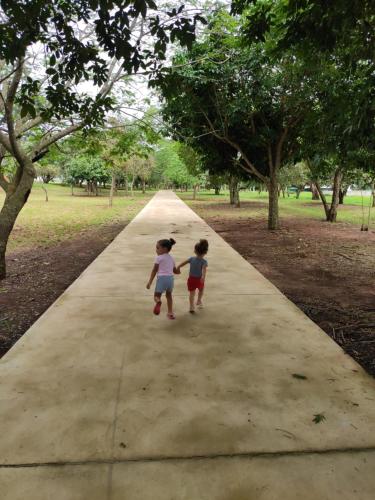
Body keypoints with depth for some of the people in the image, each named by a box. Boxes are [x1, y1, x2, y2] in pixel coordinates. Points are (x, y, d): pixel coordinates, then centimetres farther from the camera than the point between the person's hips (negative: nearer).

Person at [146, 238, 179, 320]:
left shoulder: (159, 258, 1)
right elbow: (175, 271, 24)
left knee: (157, 295, 4)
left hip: (162, 278, -5)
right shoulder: (171, 258, 18)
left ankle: (158, 301, -32)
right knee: (169, 295, 26)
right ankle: (170, 312, 29)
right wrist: (178, 270, 49)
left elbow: (154, 271, -2)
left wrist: (150, 282, -1)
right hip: (171, 278, 5)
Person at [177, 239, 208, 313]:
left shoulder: (191, 259, -6)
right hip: (199, 280, -1)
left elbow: (183, 263, -2)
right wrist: (203, 277, -45)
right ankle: (199, 301, 39)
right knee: (201, 290, 30)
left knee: (192, 293, 9)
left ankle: (192, 307, 3)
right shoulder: (204, 262, -15)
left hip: (191, 279, 1)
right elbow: (204, 269, -32)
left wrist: (178, 268, 14)